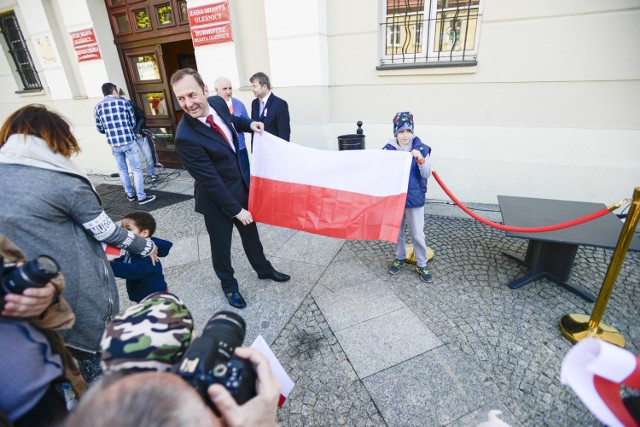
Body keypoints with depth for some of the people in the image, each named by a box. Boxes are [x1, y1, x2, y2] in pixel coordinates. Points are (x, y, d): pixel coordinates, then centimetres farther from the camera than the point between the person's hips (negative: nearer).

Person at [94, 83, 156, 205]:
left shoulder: (98, 107, 5)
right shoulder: (124, 102, -2)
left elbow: (99, 128, 9)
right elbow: (133, 123, 4)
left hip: (113, 144, 4)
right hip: (128, 142, -3)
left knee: (122, 169, 17)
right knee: (136, 169, 2)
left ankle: (130, 194, 26)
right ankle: (141, 197, 3)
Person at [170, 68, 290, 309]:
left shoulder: (217, 103, -10)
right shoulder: (186, 137, -30)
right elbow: (210, 180, -24)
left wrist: (248, 124, 2)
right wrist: (235, 209, -18)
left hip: (241, 186, 7)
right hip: (216, 199, -6)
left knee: (250, 233, 24)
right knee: (221, 245, 16)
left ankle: (263, 269, 48)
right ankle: (229, 285, 42)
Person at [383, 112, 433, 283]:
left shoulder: (421, 149, -9)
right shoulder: (388, 149, -7)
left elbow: (427, 174, -11)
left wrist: (420, 159, -28)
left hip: (414, 198, -1)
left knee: (418, 235, 7)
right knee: (396, 231, 17)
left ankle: (422, 265, 26)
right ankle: (400, 258, 38)